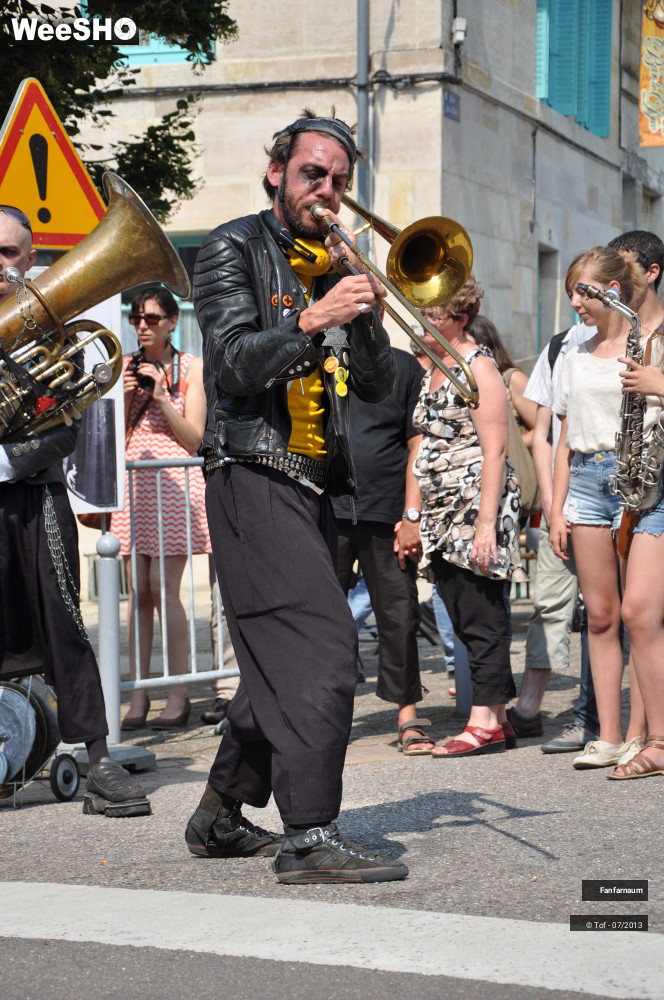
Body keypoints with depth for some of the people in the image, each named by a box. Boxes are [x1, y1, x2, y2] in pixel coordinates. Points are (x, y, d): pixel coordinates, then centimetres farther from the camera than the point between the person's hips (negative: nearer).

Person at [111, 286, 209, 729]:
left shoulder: (191, 368, 3)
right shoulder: (126, 366, 13)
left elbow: (195, 438, -2)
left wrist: (161, 397, -11)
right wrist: (125, 398, -5)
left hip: (175, 480, -4)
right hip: (134, 480, 4)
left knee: (163, 586, -11)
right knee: (138, 590, 0)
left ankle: (179, 695, -5)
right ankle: (138, 695, 2)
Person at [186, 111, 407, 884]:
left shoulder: (328, 267, 19)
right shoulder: (234, 248, 0)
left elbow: (378, 385, 11)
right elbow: (235, 360, -14)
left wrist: (362, 311, -5)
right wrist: (313, 320, -27)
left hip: (313, 485, 8)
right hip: (255, 478, -8)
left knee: (281, 665, 12)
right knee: (322, 647, -19)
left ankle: (220, 817, 25)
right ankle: (309, 839, -21)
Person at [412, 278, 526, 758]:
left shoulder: (478, 367, -9)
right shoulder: (435, 369, 17)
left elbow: (494, 449, -16)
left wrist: (486, 521, -22)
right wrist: (414, 513, 19)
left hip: (476, 506, -9)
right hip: (442, 512, 9)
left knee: (480, 616, -6)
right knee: (463, 618, 8)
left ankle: (487, 722, -2)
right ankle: (494, 717, 12)